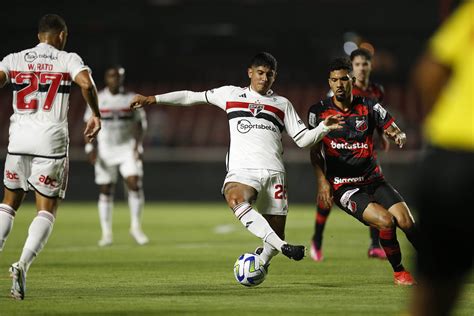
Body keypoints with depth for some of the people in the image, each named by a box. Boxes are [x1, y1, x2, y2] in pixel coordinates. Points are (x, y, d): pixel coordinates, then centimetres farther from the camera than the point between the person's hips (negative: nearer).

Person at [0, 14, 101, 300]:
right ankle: (23, 265, -17)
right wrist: (96, 114, -1)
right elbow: (87, 84, -16)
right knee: (47, 210, 3)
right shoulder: (68, 60, 2)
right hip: (51, 141, -3)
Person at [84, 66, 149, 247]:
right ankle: (106, 233, 9)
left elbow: (139, 125, 5)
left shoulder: (131, 100, 2)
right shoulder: (97, 100, 0)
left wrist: (137, 145, -8)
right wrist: (91, 148, -9)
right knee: (105, 190, 2)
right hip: (105, 150, 0)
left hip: (127, 149, 0)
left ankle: (136, 227, -4)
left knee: (134, 183, -16)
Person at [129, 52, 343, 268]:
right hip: (241, 169, -2)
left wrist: (324, 127, -1)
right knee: (235, 200, -38)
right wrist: (153, 99, 18)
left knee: (276, 232, -5)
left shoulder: (282, 104, 20)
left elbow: (303, 139, 17)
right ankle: (283, 247, -50)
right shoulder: (231, 94, 19)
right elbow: (191, 97, 23)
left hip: (273, 172, 2)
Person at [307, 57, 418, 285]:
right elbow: (314, 151, 3)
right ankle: (398, 271, -2)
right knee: (386, 221, -24)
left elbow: (395, 131, 1)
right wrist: (322, 181, -10)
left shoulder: (369, 107, 4)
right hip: (343, 187, -3)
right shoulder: (319, 111, 1)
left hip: (373, 179, 3)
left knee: (406, 221, -16)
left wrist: (398, 136, -24)